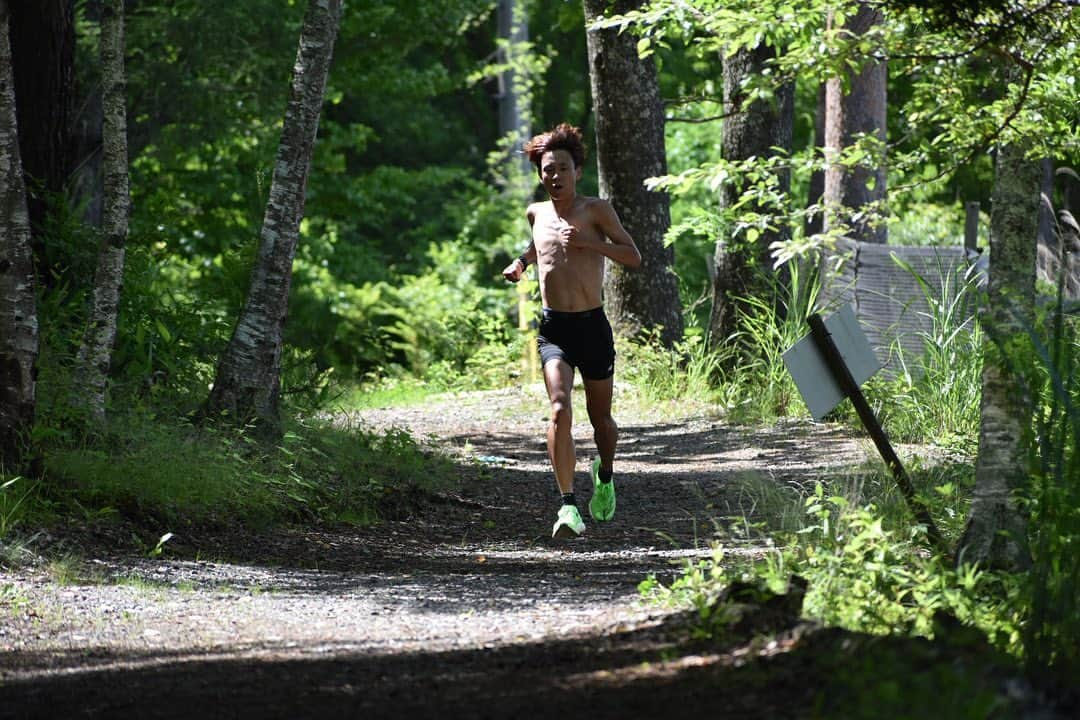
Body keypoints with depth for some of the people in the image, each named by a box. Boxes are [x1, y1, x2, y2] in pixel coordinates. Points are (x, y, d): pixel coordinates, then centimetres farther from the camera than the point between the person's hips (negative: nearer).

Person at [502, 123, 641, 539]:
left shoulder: (596, 210, -2)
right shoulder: (536, 214, 9)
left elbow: (634, 257, -7)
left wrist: (587, 242, -19)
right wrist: (521, 262, 13)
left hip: (593, 327, -1)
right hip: (554, 329, 1)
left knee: (601, 419, 12)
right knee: (560, 411, -21)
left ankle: (604, 475, 45)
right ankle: (568, 506, -23)